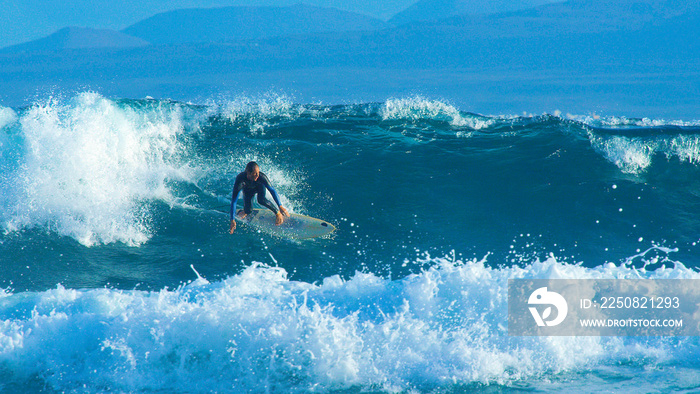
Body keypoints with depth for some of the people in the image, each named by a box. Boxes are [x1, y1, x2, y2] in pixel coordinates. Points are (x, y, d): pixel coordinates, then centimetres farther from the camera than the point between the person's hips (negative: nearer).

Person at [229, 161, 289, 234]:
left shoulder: (261, 177, -40)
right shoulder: (240, 179, -42)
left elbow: (272, 190, -26)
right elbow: (234, 200, -41)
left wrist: (280, 207, -25)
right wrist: (232, 220, -44)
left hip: (259, 187, -1)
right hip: (247, 189, 1)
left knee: (261, 200, -29)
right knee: (248, 210, -12)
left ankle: (278, 213, -7)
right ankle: (245, 211, 25)